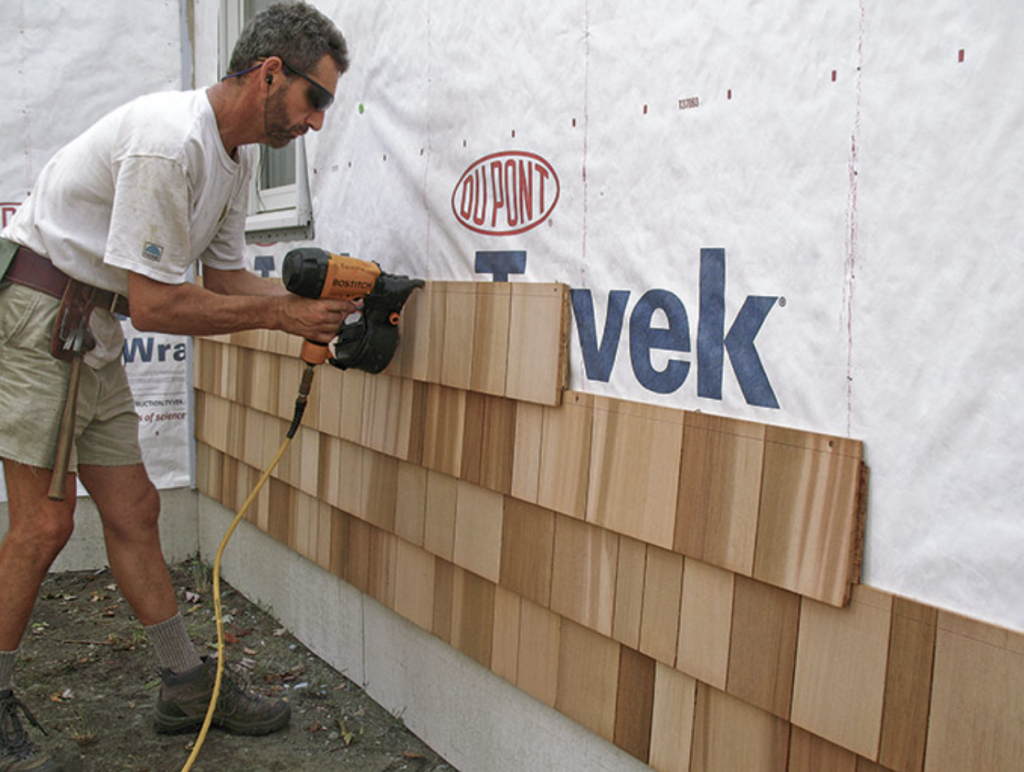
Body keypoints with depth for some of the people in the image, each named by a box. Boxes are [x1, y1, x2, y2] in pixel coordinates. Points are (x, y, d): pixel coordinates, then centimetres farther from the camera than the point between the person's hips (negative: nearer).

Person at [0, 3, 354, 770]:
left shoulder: (238, 151, 6)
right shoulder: (169, 141, -25)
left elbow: (225, 276, 10)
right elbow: (156, 304, -25)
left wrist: (315, 298, -4)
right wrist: (282, 314, -19)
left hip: (92, 326, 9)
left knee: (133, 510, 8)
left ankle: (189, 684, 17)